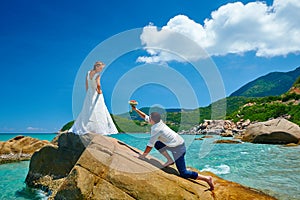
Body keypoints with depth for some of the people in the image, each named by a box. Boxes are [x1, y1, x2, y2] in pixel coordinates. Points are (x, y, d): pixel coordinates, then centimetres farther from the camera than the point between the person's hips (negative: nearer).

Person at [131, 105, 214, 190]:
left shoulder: (156, 129, -19)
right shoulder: (158, 122, 4)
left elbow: (150, 146, -14)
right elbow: (145, 117, 20)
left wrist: (143, 156, -2)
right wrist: (136, 109, 21)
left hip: (178, 148, -9)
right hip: (177, 144, 9)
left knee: (183, 173, -4)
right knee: (157, 144, 14)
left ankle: (207, 178, -4)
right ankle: (170, 160, 12)